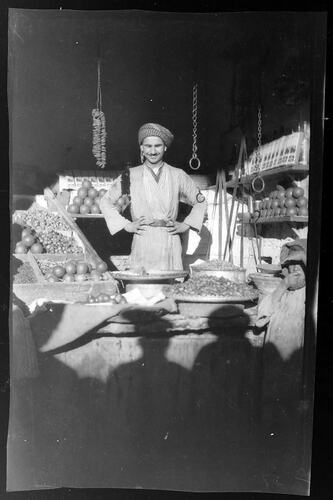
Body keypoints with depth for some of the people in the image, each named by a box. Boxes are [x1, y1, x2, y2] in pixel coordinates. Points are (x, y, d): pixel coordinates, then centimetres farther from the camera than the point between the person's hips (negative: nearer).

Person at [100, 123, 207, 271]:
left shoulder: (178, 175, 8)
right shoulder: (131, 175, 5)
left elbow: (200, 202, 18)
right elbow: (106, 202, 11)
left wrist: (185, 225, 7)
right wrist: (127, 225, 3)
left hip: (170, 245, 1)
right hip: (142, 244, -1)